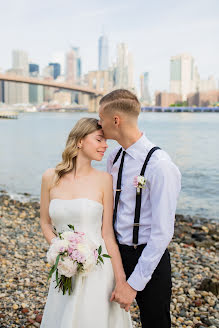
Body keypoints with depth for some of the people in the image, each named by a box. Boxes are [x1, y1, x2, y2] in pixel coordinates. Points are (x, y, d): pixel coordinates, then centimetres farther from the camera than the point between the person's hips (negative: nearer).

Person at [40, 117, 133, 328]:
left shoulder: (103, 179, -8)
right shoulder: (50, 178, -3)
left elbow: (107, 233, -7)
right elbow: (45, 223, 8)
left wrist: (120, 279, -9)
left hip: (97, 268, -2)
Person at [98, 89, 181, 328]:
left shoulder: (159, 165, -22)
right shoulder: (113, 157, 2)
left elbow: (162, 232, -22)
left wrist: (134, 283, -20)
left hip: (148, 257, -6)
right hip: (115, 251, 6)